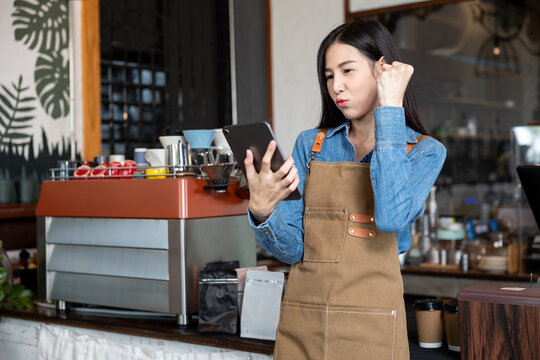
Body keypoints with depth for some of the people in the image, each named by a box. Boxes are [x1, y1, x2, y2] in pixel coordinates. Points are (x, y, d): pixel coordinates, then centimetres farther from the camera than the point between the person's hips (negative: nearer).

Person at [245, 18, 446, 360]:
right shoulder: (310, 145, 6)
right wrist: (262, 211, -20)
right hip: (300, 324, 3)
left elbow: (391, 218, -23)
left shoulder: (424, 151, -2)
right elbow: (292, 248, 1)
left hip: (369, 329, -2)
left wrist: (390, 108, -16)